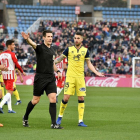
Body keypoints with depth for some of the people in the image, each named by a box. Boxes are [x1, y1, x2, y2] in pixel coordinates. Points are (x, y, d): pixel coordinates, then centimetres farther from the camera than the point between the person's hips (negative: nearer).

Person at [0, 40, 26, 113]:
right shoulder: (12, 54, -11)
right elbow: (17, 65, -7)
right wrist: (22, 72, 6)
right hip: (10, 75, -7)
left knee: (8, 92, 15)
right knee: (9, 92, -6)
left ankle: (10, 109, 15)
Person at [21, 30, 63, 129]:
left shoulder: (52, 50, 13)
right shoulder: (40, 48, -6)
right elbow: (33, 44, -29)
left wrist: (57, 71, 8)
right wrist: (27, 39, -51)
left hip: (51, 78, 5)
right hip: (40, 78, -5)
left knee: (53, 99, -7)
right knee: (35, 101, 4)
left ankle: (54, 124, -6)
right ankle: (25, 118, 28)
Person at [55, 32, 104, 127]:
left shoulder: (85, 51, 6)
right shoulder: (69, 49, 2)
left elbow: (89, 63, 14)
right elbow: (60, 58, 11)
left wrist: (96, 72, 4)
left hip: (80, 77, 2)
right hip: (70, 76, -2)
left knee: (81, 99, -2)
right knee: (66, 98, -8)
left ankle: (81, 121, 4)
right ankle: (60, 116, 13)